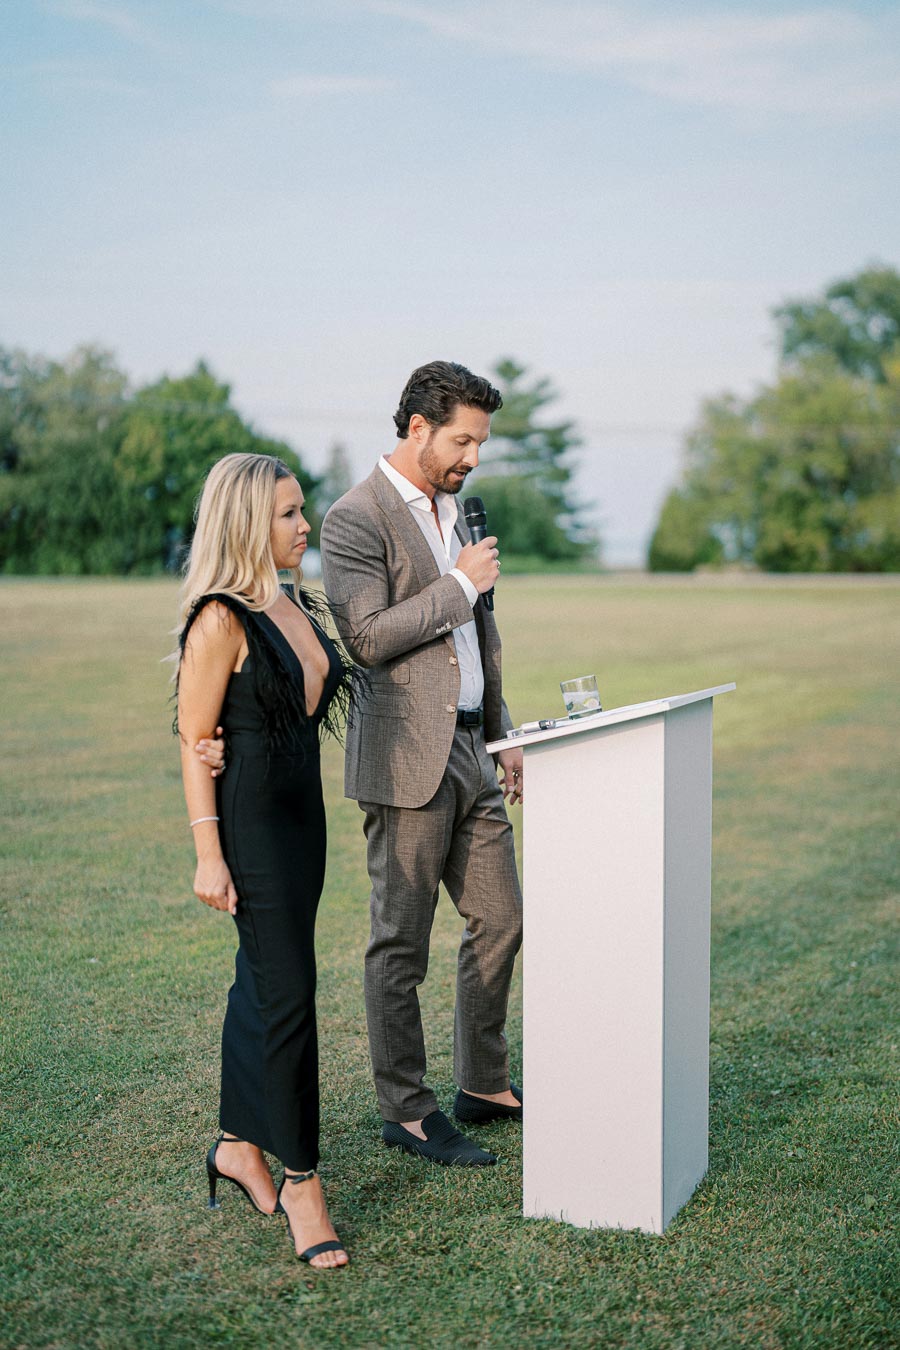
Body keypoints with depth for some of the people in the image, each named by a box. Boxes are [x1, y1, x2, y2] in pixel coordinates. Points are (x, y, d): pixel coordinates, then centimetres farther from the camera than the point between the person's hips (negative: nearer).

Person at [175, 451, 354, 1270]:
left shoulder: (296, 605, 10)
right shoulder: (221, 621, -15)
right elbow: (194, 741, -14)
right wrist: (208, 857, -16)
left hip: (301, 816, 9)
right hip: (248, 821, -8)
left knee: (262, 986, 16)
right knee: (287, 996, -6)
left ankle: (239, 1146, 29)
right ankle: (301, 1181, 4)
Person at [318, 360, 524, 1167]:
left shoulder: (452, 509, 15)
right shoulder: (355, 519, -12)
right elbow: (367, 637, -22)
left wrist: (504, 734, 21)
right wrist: (460, 584, -16)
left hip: (470, 752, 8)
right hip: (406, 760, -8)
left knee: (500, 923, 12)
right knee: (401, 942, 2)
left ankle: (484, 1085, 27)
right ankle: (407, 1112, 13)